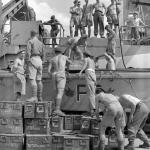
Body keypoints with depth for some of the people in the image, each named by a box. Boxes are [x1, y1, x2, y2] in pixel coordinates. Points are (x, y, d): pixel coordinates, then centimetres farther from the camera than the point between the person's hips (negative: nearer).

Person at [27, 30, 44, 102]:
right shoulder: (41, 43, 18)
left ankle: (34, 97, -25)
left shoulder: (30, 42, -1)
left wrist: (28, 61, -13)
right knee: (39, 80, 9)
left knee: (32, 79, -14)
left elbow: (28, 52, -13)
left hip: (33, 59, -7)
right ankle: (40, 97, 9)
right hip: (39, 61, 7)